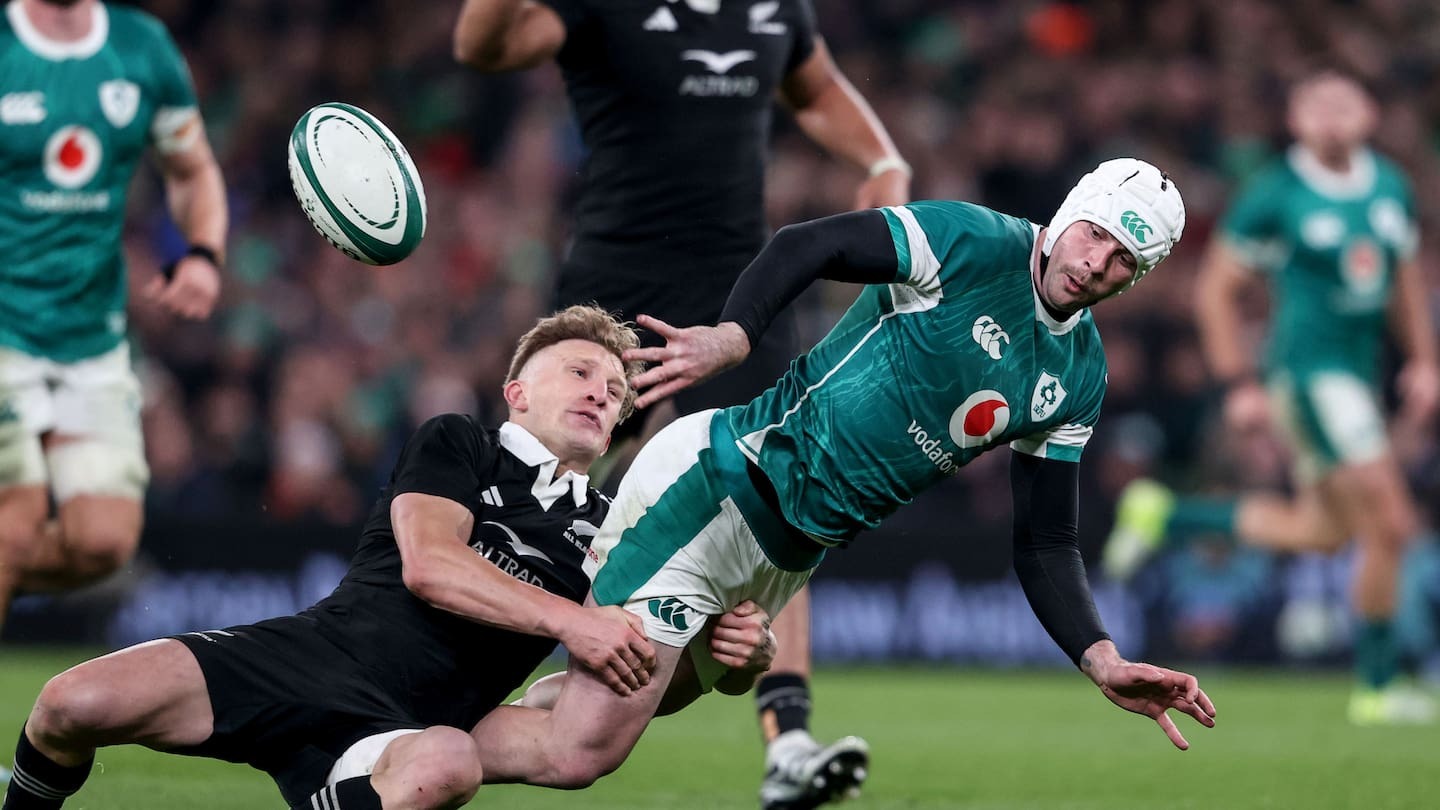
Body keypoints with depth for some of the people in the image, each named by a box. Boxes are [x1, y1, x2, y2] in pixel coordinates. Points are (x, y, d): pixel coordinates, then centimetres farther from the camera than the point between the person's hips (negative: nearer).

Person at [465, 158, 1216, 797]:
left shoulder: (1078, 380, 10)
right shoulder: (976, 245, -10)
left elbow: (1045, 548, 11)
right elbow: (804, 246, -19)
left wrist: (1104, 662, -5)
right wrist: (731, 335, -38)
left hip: (787, 557, 8)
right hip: (717, 485, -8)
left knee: (591, 745, 4)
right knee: (574, 752, -16)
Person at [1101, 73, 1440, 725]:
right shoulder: (1273, 196, -12)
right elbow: (1216, 289, -7)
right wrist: (1239, 384, -11)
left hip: (1359, 370, 8)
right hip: (1308, 370, -8)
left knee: (1321, 529, 16)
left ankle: (1164, 516, 27)